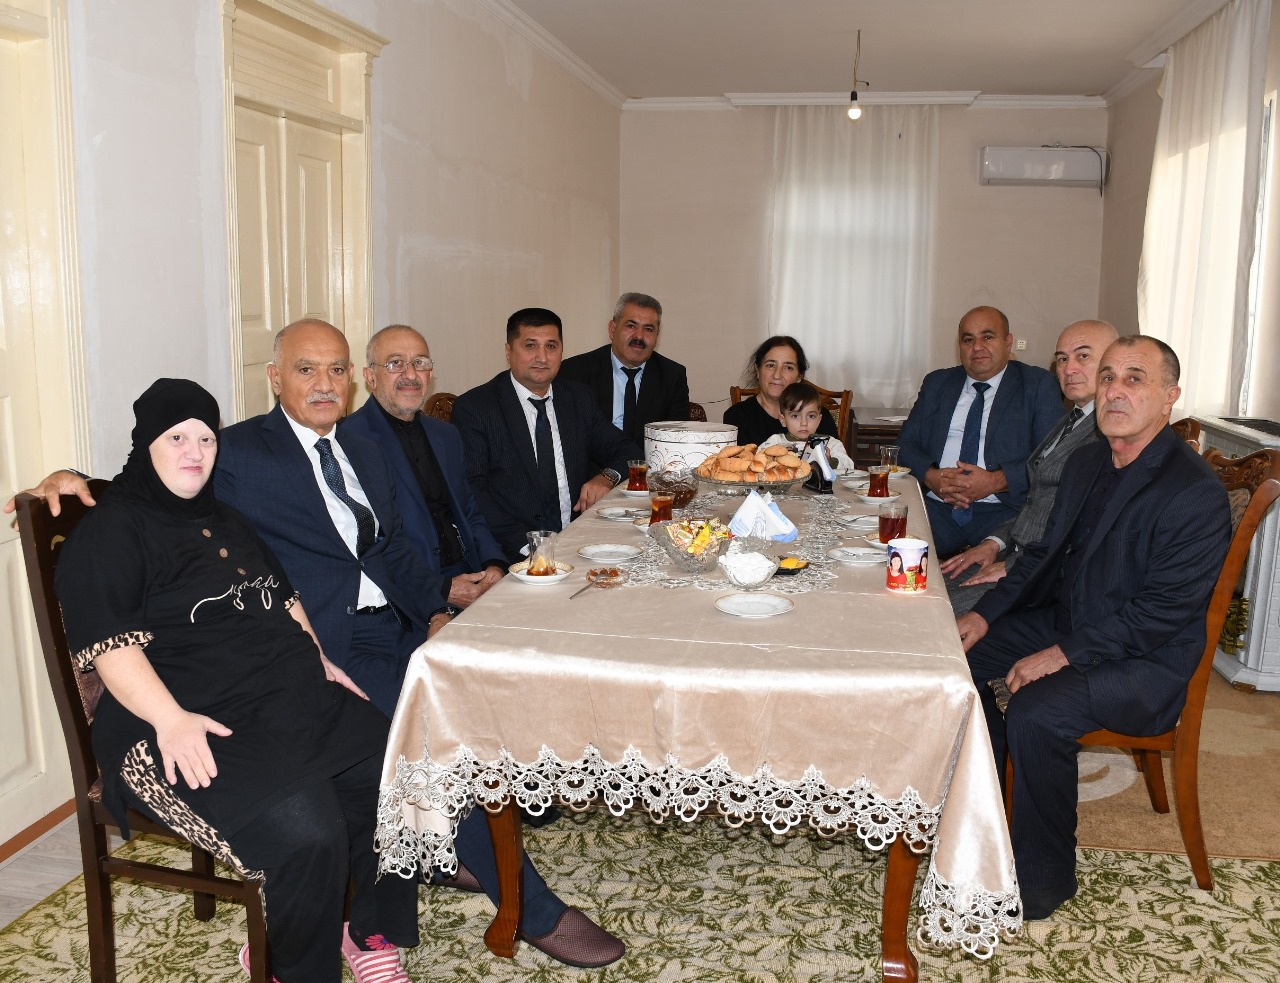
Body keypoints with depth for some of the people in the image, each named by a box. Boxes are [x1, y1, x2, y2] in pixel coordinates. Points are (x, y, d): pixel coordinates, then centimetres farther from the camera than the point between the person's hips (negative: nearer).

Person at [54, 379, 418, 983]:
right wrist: (171, 719, -27)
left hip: (294, 699, 8)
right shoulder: (108, 534, -1)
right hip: (194, 726, -8)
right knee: (308, 832, -29)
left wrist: (318, 661, 17)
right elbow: (108, 643, -14)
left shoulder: (226, 520, 23)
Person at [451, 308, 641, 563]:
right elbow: (471, 488, -7)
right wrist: (526, 545, -20)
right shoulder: (473, 407, 1)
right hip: (514, 552, -5)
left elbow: (626, 451, 20)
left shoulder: (579, 397, 16)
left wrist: (608, 476, -5)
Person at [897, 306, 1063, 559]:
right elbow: (906, 443, 13)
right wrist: (931, 476, -9)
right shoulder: (936, 383, 19)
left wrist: (996, 481, -17)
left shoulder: (1038, 385, 8)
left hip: (1003, 512, -3)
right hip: (936, 507, 3)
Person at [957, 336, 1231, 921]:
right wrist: (986, 614, 1)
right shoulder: (1089, 461, 6)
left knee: (1035, 711, -30)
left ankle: (1041, 882, -8)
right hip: (1065, 621, 9)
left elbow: (1162, 612, -24)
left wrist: (1063, 654, -25)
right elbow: (1047, 554, 13)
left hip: (1146, 660, -9)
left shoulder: (1196, 494, -20)